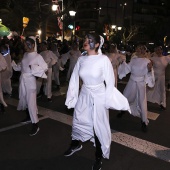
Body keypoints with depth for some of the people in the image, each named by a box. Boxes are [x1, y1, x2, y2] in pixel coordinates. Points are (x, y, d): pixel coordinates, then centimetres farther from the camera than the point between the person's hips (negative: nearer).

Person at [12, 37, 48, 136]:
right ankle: (29, 116, 41)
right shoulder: (25, 55, 9)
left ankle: (35, 125, -1)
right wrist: (13, 64, 10)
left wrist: (34, 67, -21)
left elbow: (45, 67, -12)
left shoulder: (37, 56, -10)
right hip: (23, 80, 7)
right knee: (24, 99, 19)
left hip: (30, 80, -7)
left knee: (31, 102, -8)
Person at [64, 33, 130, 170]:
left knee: (99, 127, 8)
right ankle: (76, 144, 48)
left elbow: (110, 82, -10)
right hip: (84, 96, 4)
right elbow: (74, 79, 3)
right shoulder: (81, 59, -2)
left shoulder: (104, 59, -15)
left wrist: (108, 101, -9)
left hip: (99, 97, -4)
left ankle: (99, 157, 30)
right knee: (78, 122, 18)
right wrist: (72, 98, 5)